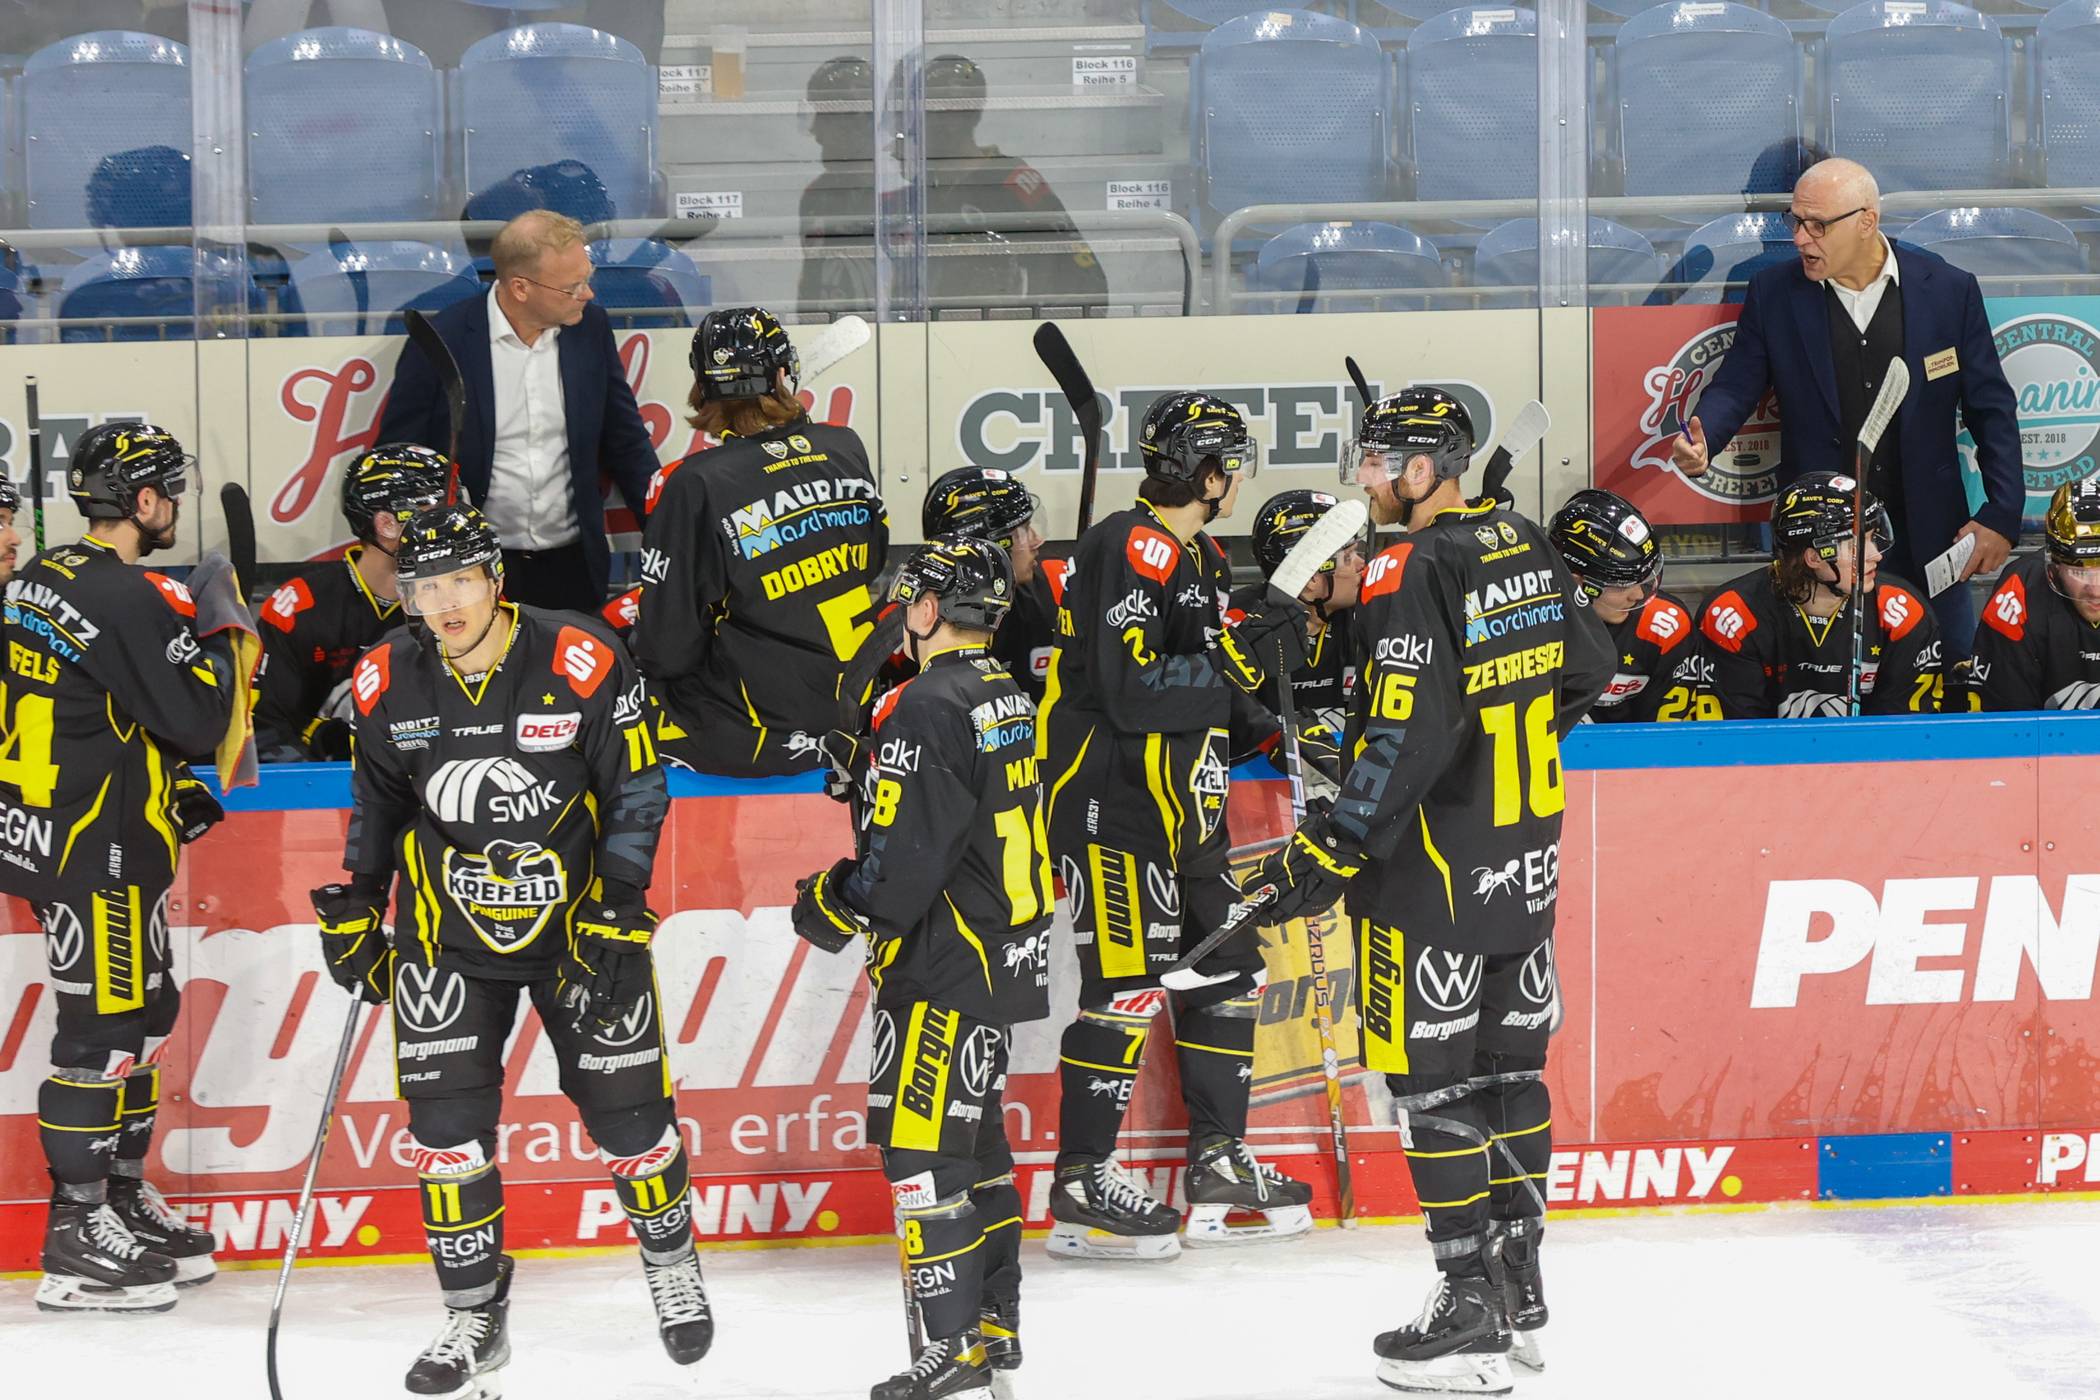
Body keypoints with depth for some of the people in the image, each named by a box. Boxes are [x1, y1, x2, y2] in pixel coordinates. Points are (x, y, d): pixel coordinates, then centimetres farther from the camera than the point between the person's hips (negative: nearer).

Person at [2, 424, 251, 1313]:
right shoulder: (128, 598, -20)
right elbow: (198, 717, -20)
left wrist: (174, 787, 18)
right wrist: (219, 631, -4)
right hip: (94, 849, -10)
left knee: (143, 1011, 18)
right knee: (103, 1027, -5)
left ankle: (122, 1200, 27)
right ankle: (77, 1242, -1)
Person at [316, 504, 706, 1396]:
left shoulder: (582, 664, -18)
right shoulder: (387, 683, -7)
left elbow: (637, 790, -10)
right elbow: (377, 797, 9)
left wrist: (619, 912, -15)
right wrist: (355, 906, 6)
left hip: (578, 914, -2)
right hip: (449, 929, 2)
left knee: (626, 1106, 4)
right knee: (447, 1121, -4)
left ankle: (670, 1259, 32)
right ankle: (475, 1317, 9)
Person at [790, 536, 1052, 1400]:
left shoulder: (929, 707, -19)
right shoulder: (1010, 699, 11)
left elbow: (902, 852, -22)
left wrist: (835, 908, -7)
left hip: (944, 967, -10)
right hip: (1006, 956, 10)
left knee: (922, 1147, -6)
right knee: (977, 1139, 17)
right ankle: (996, 1323, 23)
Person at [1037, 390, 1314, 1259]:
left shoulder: (1196, 555, 15)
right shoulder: (1131, 550, -17)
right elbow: (1133, 691, -25)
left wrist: (1272, 648, 6)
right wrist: (1243, 660, -21)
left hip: (1179, 798, 10)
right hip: (1111, 802, -10)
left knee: (1224, 968, 12)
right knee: (1126, 984, -10)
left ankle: (1219, 1164, 21)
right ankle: (1080, 1187, -3)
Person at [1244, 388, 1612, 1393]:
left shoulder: (1411, 572, -19)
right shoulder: (1528, 550, 7)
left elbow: (1409, 737, -24)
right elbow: (1587, 670, 21)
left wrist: (1330, 852, -20)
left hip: (1435, 866, -8)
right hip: (1525, 856, 8)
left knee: (1432, 1074, -2)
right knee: (1507, 1059, 16)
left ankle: (1469, 1312, -1)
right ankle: (1520, 1284, 24)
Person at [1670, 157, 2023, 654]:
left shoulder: (1950, 290, -2)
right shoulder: (1774, 293, 1)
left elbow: (1991, 408, 2)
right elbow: (1736, 386, 2)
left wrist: (2002, 516, -5)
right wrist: (1700, 440, -21)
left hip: (1927, 537, 0)